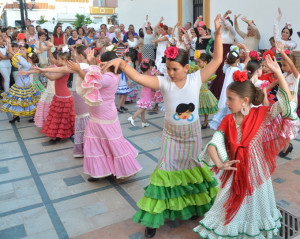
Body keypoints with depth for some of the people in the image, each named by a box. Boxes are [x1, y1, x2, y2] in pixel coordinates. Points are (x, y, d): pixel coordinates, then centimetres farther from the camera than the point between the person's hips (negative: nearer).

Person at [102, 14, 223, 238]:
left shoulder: (196, 79, -11)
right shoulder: (164, 82, -16)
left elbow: (217, 59, -12)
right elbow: (138, 77, -28)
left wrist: (218, 32, -19)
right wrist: (121, 62, -42)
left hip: (193, 134, 1)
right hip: (172, 135, -1)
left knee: (194, 169, 19)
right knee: (166, 172, 5)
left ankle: (197, 204, 45)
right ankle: (155, 216, 20)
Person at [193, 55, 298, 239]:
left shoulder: (261, 115, -12)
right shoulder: (227, 121, -9)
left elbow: (286, 102, -20)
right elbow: (213, 144, -14)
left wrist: (278, 73, -26)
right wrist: (219, 164, -30)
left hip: (256, 172, 0)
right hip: (235, 172, 1)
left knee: (254, 205, 21)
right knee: (234, 207, 15)